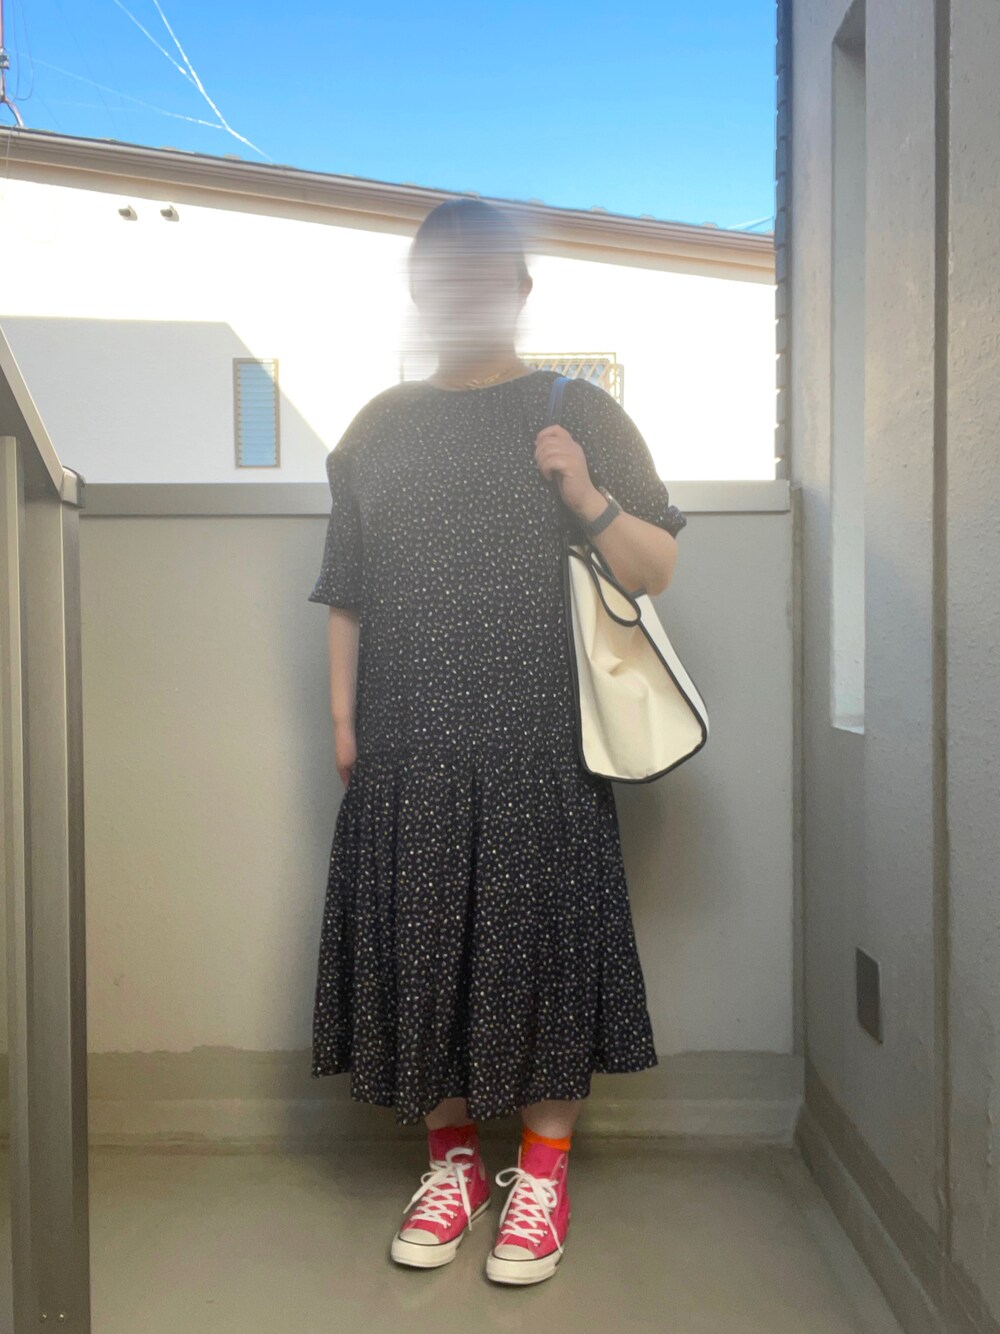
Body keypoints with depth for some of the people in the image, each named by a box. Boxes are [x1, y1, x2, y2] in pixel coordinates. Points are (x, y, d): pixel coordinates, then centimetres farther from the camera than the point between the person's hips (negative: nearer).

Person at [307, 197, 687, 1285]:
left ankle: (542, 1175, 22)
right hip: (407, 749, 3)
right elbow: (345, 592, 14)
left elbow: (658, 571, 1)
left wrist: (589, 499, -16)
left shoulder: (578, 413, 5)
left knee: (544, 945, 3)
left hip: (540, 746, -2)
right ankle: (451, 1162, 27)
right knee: (421, 947, 7)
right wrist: (343, 718, 7)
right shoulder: (379, 427, 12)